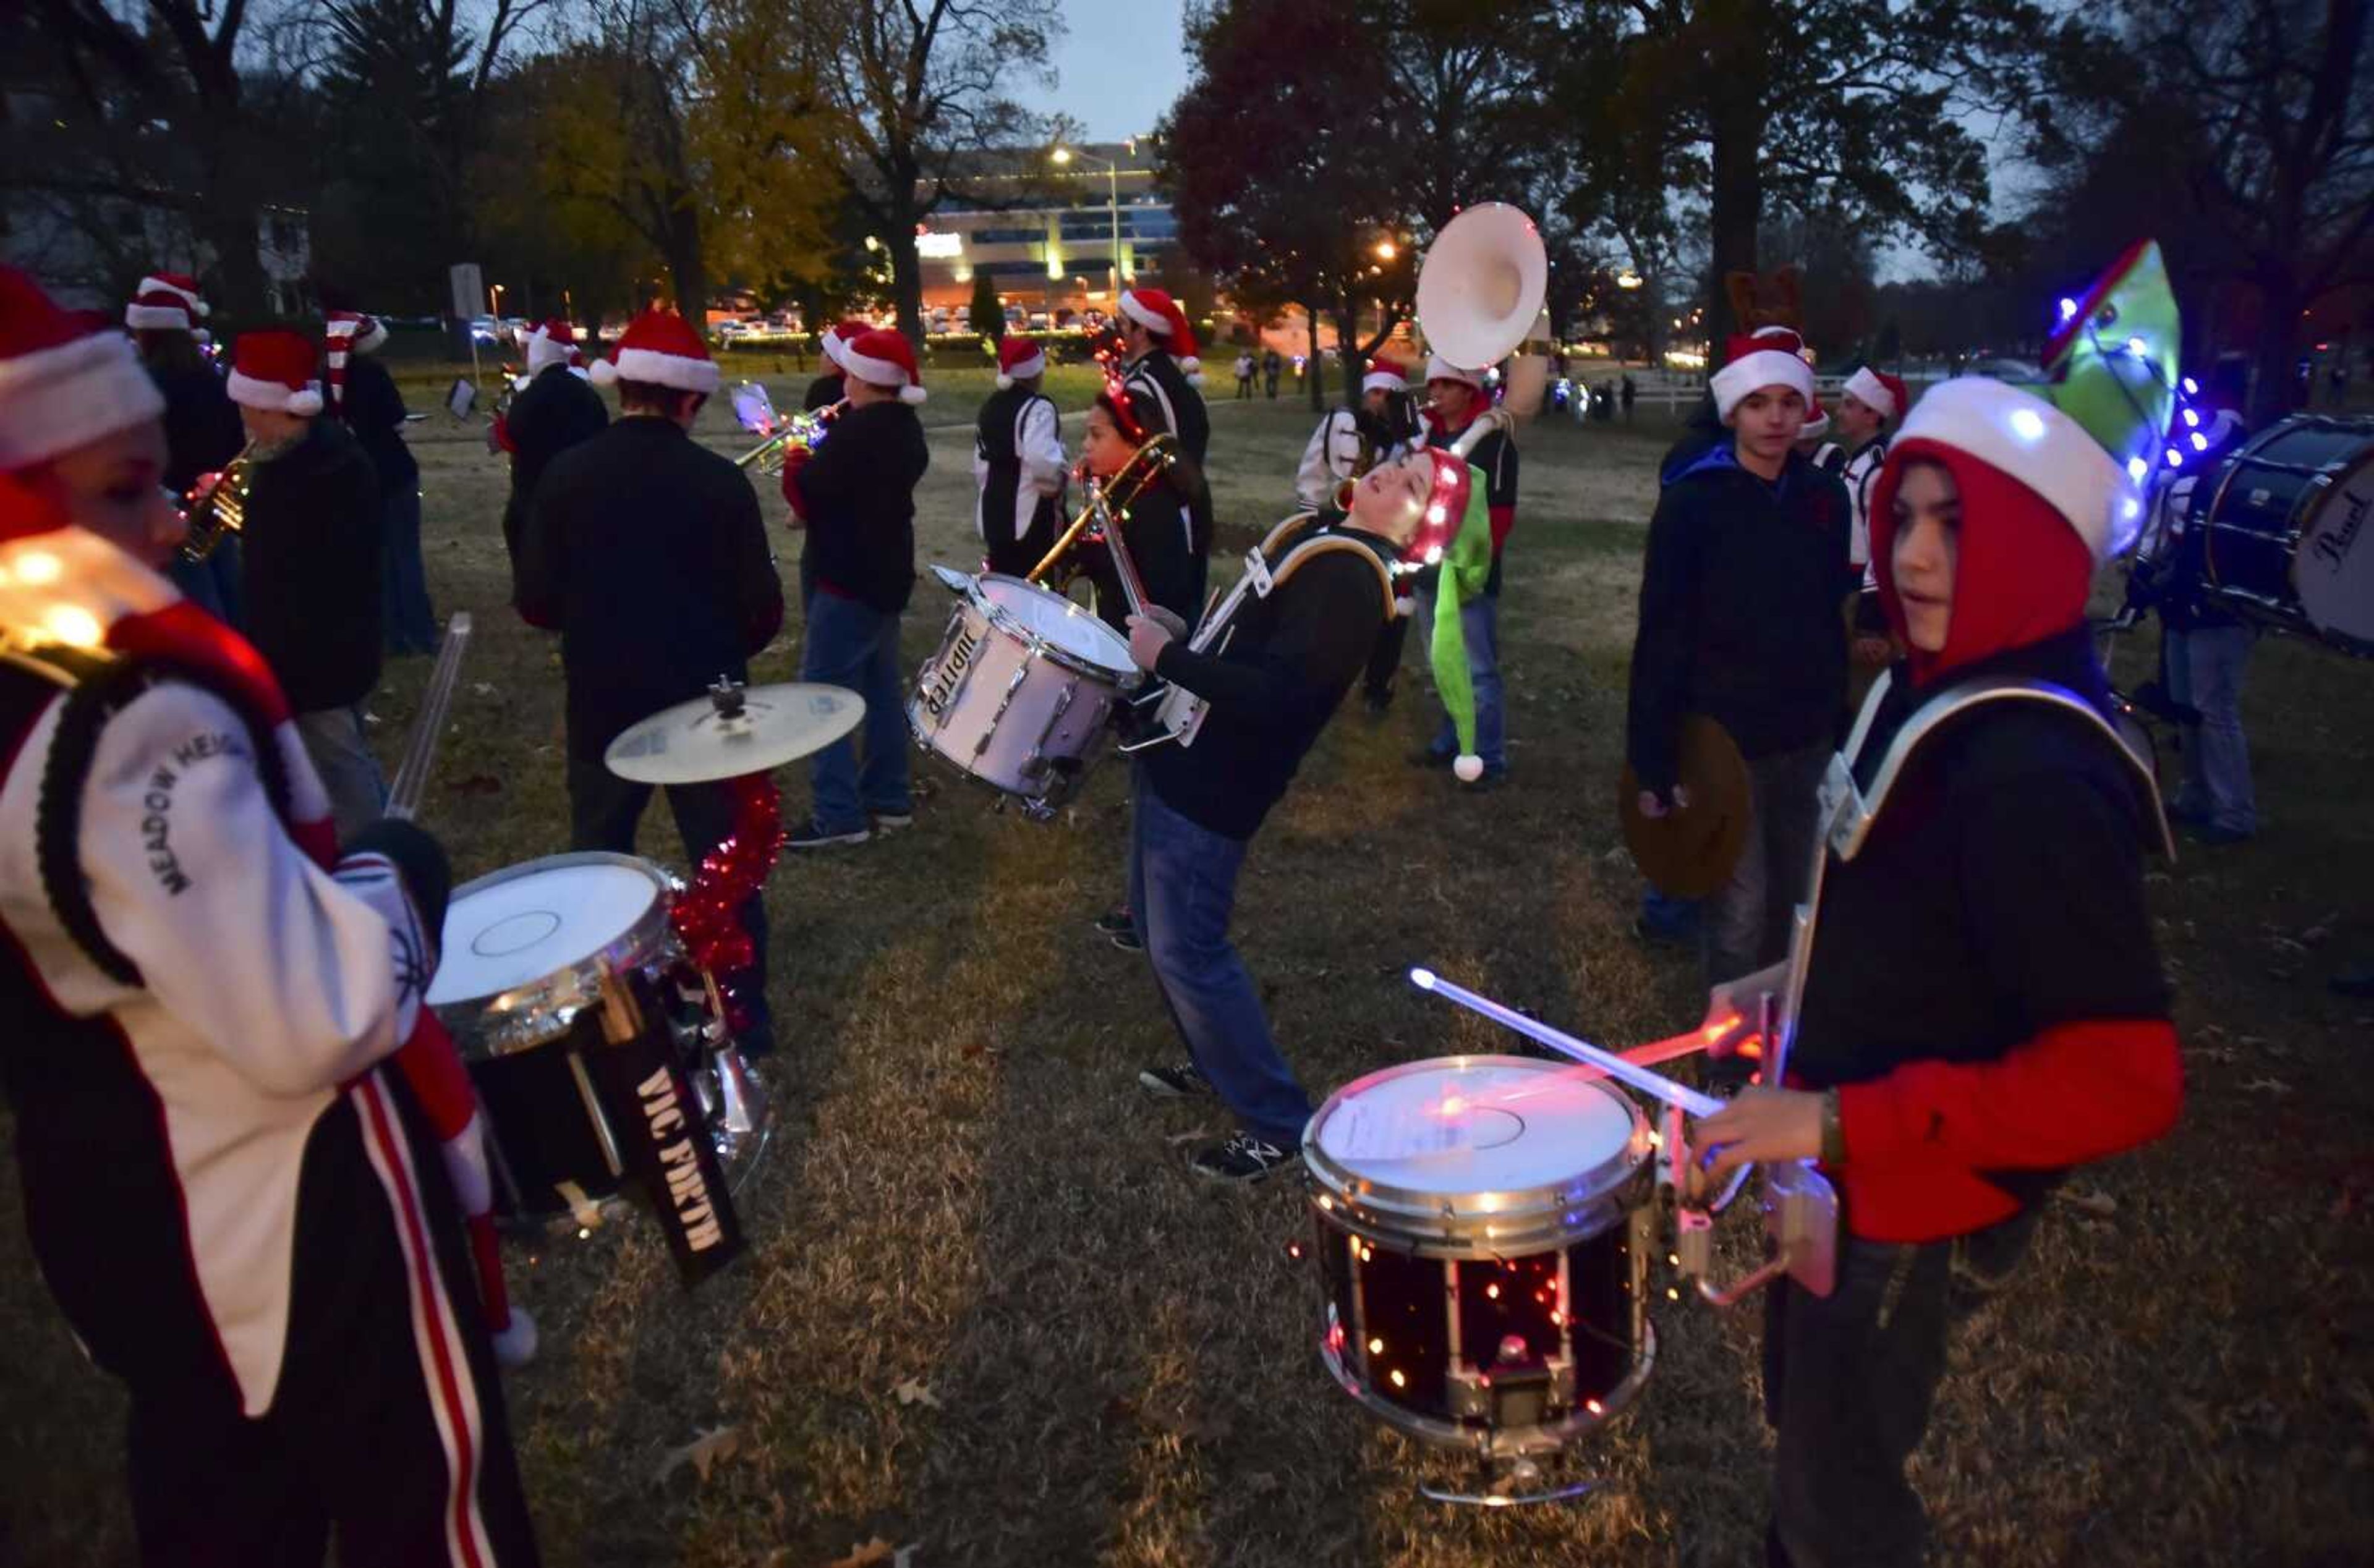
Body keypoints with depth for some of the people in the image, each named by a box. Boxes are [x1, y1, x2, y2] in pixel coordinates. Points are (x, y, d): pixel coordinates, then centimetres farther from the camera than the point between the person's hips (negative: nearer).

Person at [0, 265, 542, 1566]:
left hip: (116, 1214, 9)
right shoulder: (129, 721, -30)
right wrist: (397, 873, -14)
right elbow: (320, 1019, -31)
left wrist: (329, 874, 9)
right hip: (291, 1224, -8)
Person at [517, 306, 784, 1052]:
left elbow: (535, 604, -5)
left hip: (602, 705, 2)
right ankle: (744, 1014, 21)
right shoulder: (719, 481, -13)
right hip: (704, 707, -2)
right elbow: (763, 614, -11)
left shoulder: (564, 475, -7)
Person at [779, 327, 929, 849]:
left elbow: (807, 491, -16)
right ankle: (888, 798, 23)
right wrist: (816, 464, 6)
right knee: (881, 685, 15)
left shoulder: (856, 430, -21)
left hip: (848, 576, -10)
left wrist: (796, 461, 2)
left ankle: (839, 815, -6)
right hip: (885, 571, 10)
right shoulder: (906, 427, 9)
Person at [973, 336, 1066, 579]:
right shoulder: (1037, 407, -14)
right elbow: (1042, 461, -29)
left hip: (993, 515, 8)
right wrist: (1054, 487, -11)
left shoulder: (990, 406, 11)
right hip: (1032, 518, -8)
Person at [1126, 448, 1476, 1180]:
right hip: (1180, 756, 10)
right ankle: (1214, 1062, 38)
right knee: (1156, 921, 21)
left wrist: (1166, 659, -22)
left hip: (1208, 786, -10)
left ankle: (1277, 1125, 7)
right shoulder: (1325, 539, 9)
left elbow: (1274, 695, -30)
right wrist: (1183, 633, 10)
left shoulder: (1349, 580, -22)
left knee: (1185, 950, -5)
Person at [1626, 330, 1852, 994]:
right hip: (1722, 736, -5)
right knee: (1739, 912, -1)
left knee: (1792, 900, 14)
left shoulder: (1824, 498, 3)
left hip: (1805, 738, 5)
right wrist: (1652, 759, -12)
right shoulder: (1693, 500, -10)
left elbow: (1829, 617, 11)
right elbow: (1662, 635, -11)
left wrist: (1840, 720, 12)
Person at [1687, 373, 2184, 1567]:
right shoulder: (1935, 692, -2)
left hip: (1910, 1199, -8)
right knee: (1802, 1419, 30)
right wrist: (1800, 986, 5)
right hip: (1848, 1169, 9)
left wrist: (1842, 1120, -31)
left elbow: (2124, 1080, -32)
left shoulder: (2035, 776, -30)